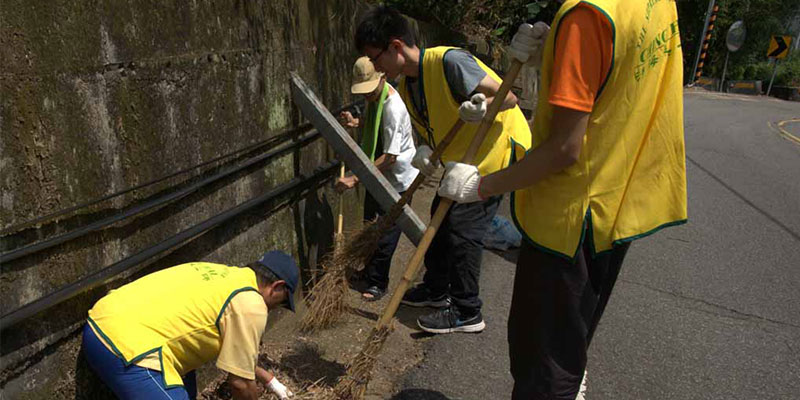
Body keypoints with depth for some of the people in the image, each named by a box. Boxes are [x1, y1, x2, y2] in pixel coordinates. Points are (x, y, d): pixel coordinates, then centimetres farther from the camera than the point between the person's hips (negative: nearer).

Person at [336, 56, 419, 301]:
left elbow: (389, 157, -31)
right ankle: (370, 271, 39)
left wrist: (355, 179, -31)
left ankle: (378, 283, 16)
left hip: (396, 179, -9)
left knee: (386, 233, 1)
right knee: (371, 224, 21)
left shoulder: (393, 108, -29)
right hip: (377, 174, 9)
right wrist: (356, 123, -2)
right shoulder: (375, 97, -1)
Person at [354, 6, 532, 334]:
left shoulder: (448, 61, -25)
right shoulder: (405, 87, 2)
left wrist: (481, 106, -46)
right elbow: (431, 131, 7)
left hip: (498, 150, -9)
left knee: (462, 227, -10)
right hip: (464, 160, 9)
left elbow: (508, 98, -24)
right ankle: (436, 289, 33)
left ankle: (467, 313, 5)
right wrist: (426, 152, -16)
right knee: (441, 219, 14)